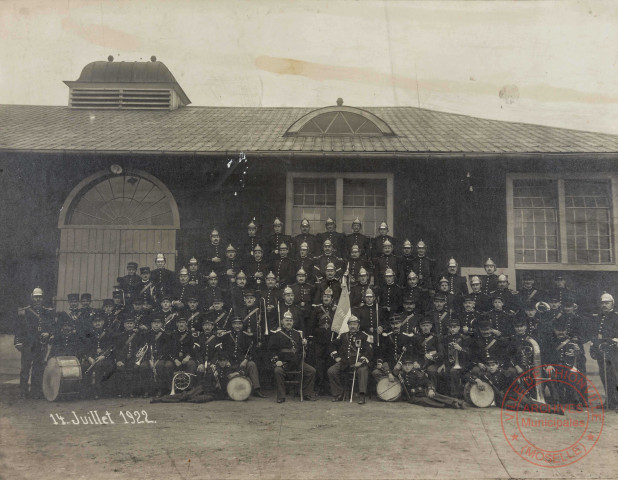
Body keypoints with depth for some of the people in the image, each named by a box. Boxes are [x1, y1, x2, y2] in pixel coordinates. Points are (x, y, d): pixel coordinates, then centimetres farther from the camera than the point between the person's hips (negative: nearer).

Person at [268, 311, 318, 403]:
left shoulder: (298, 333, 17)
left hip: (297, 362, 4)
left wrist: (304, 344, 0)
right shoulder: (277, 334, 4)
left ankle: (307, 394, 0)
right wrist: (276, 360, -14)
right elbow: (271, 349, 0)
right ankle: (281, 397, -21)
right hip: (283, 362, -4)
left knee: (312, 371, -13)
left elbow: (302, 349, 22)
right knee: (278, 371, -34)